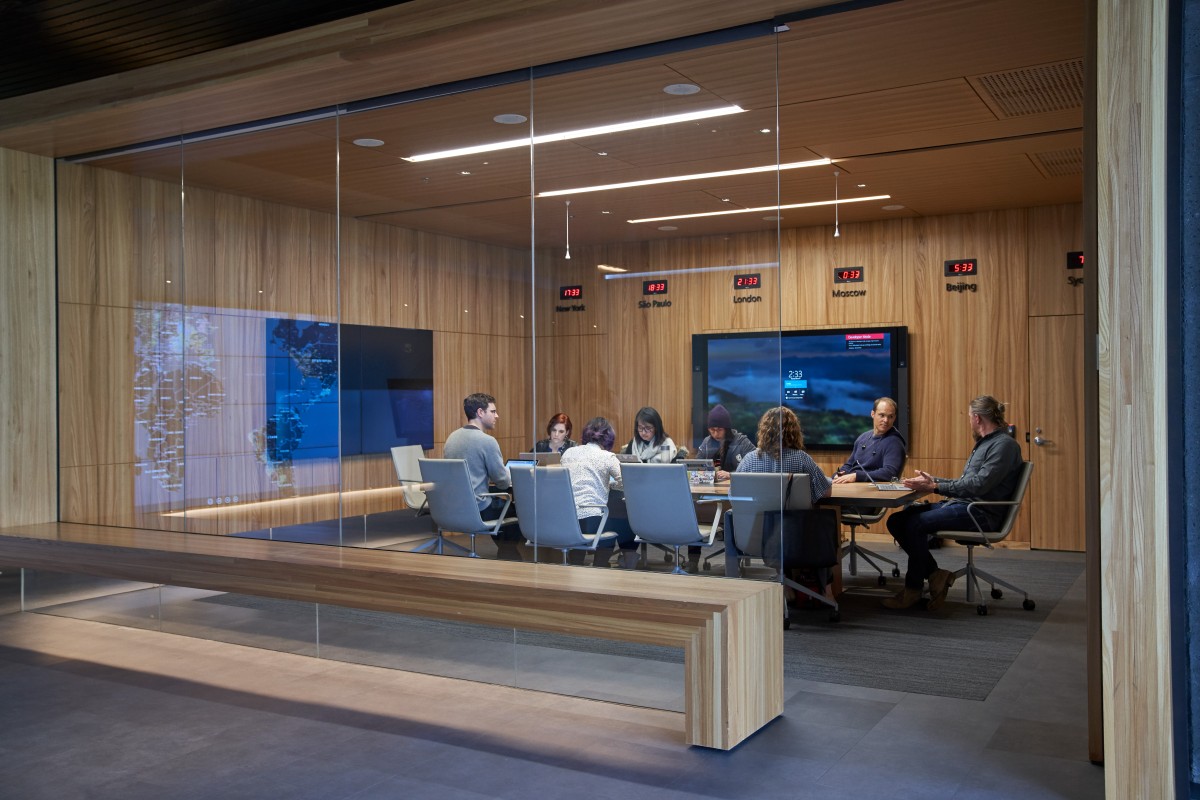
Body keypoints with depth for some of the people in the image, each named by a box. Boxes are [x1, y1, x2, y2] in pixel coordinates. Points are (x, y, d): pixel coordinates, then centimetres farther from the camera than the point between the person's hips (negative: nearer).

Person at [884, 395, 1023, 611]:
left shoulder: (1004, 444, -11)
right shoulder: (984, 443, 22)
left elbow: (979, 485, -20)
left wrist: (935, 487, -18)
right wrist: (933, 480, 19)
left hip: (979, 512, -10)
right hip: (959, 504, 10)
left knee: (916, 523, -26)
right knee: (897, 521, -5)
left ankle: (913, 589, -12)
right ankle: (935, 575, -3)